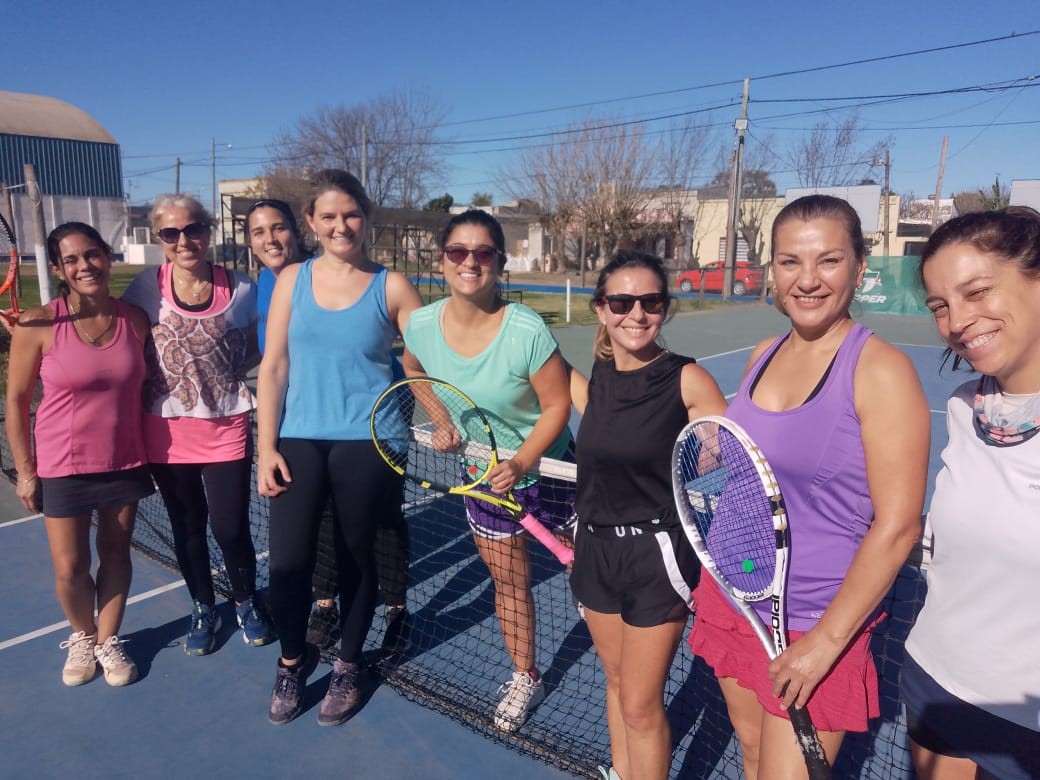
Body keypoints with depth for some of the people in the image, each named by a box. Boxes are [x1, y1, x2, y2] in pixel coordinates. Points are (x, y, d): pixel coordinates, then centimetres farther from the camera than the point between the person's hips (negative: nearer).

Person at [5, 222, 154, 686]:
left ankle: (108, 641, 35)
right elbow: (16, 400, -6)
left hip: (125, 462, 2)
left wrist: (151, 452, 5)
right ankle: (82, 637, 37)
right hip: (62, 467, -2)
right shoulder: (38, 325, -13)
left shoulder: (134, 319, -6)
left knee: (116, 554, 15)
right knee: (70, 568, 8)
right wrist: (25, 470, -5)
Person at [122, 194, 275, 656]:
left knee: (230, 528, 2)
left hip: (226, 427, -1)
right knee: (187, 528, 14)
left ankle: (246, 602, 30)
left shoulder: (241, 289, -5)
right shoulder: (145, 288, -4)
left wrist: (225, 371, -9)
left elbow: (252, 351, 7)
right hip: (166, 431, 1)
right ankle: (203, 609, 36)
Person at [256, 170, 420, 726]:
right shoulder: (292, 280, 4)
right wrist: (265, 447, 0)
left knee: (356, 558, 11)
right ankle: (293, 659, 32)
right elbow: (273, 367, 3)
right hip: (299, 441, 2)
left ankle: (347, 666, 35)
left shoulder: (391, 287, -1)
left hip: (366, 443, -1)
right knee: (288, 561, 1)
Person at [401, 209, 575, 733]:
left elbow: (557, 404, -20)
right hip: (483, 476, 4)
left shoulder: (526, 331, -29)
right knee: (507, 581, 17)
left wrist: (520, 463, -30)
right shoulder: (422, 326, -15)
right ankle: (525, 679, 40)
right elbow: (415, 371, 9)